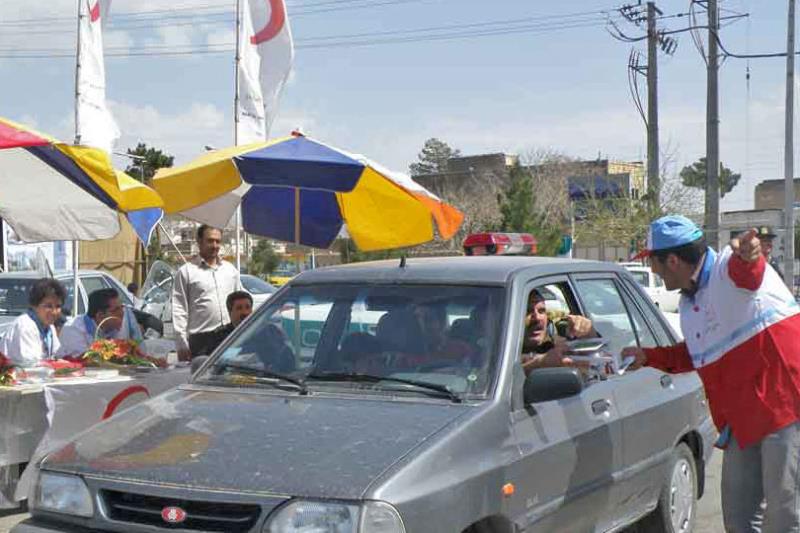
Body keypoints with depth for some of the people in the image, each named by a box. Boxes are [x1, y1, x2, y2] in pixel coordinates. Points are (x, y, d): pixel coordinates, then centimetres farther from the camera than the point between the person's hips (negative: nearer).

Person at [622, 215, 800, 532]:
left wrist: (746, 255, -62)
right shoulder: (689, 303, 15)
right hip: (743, 420, 9)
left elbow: (748, 272, -39)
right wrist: (649, 357, 31)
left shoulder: (728, 270, -13)